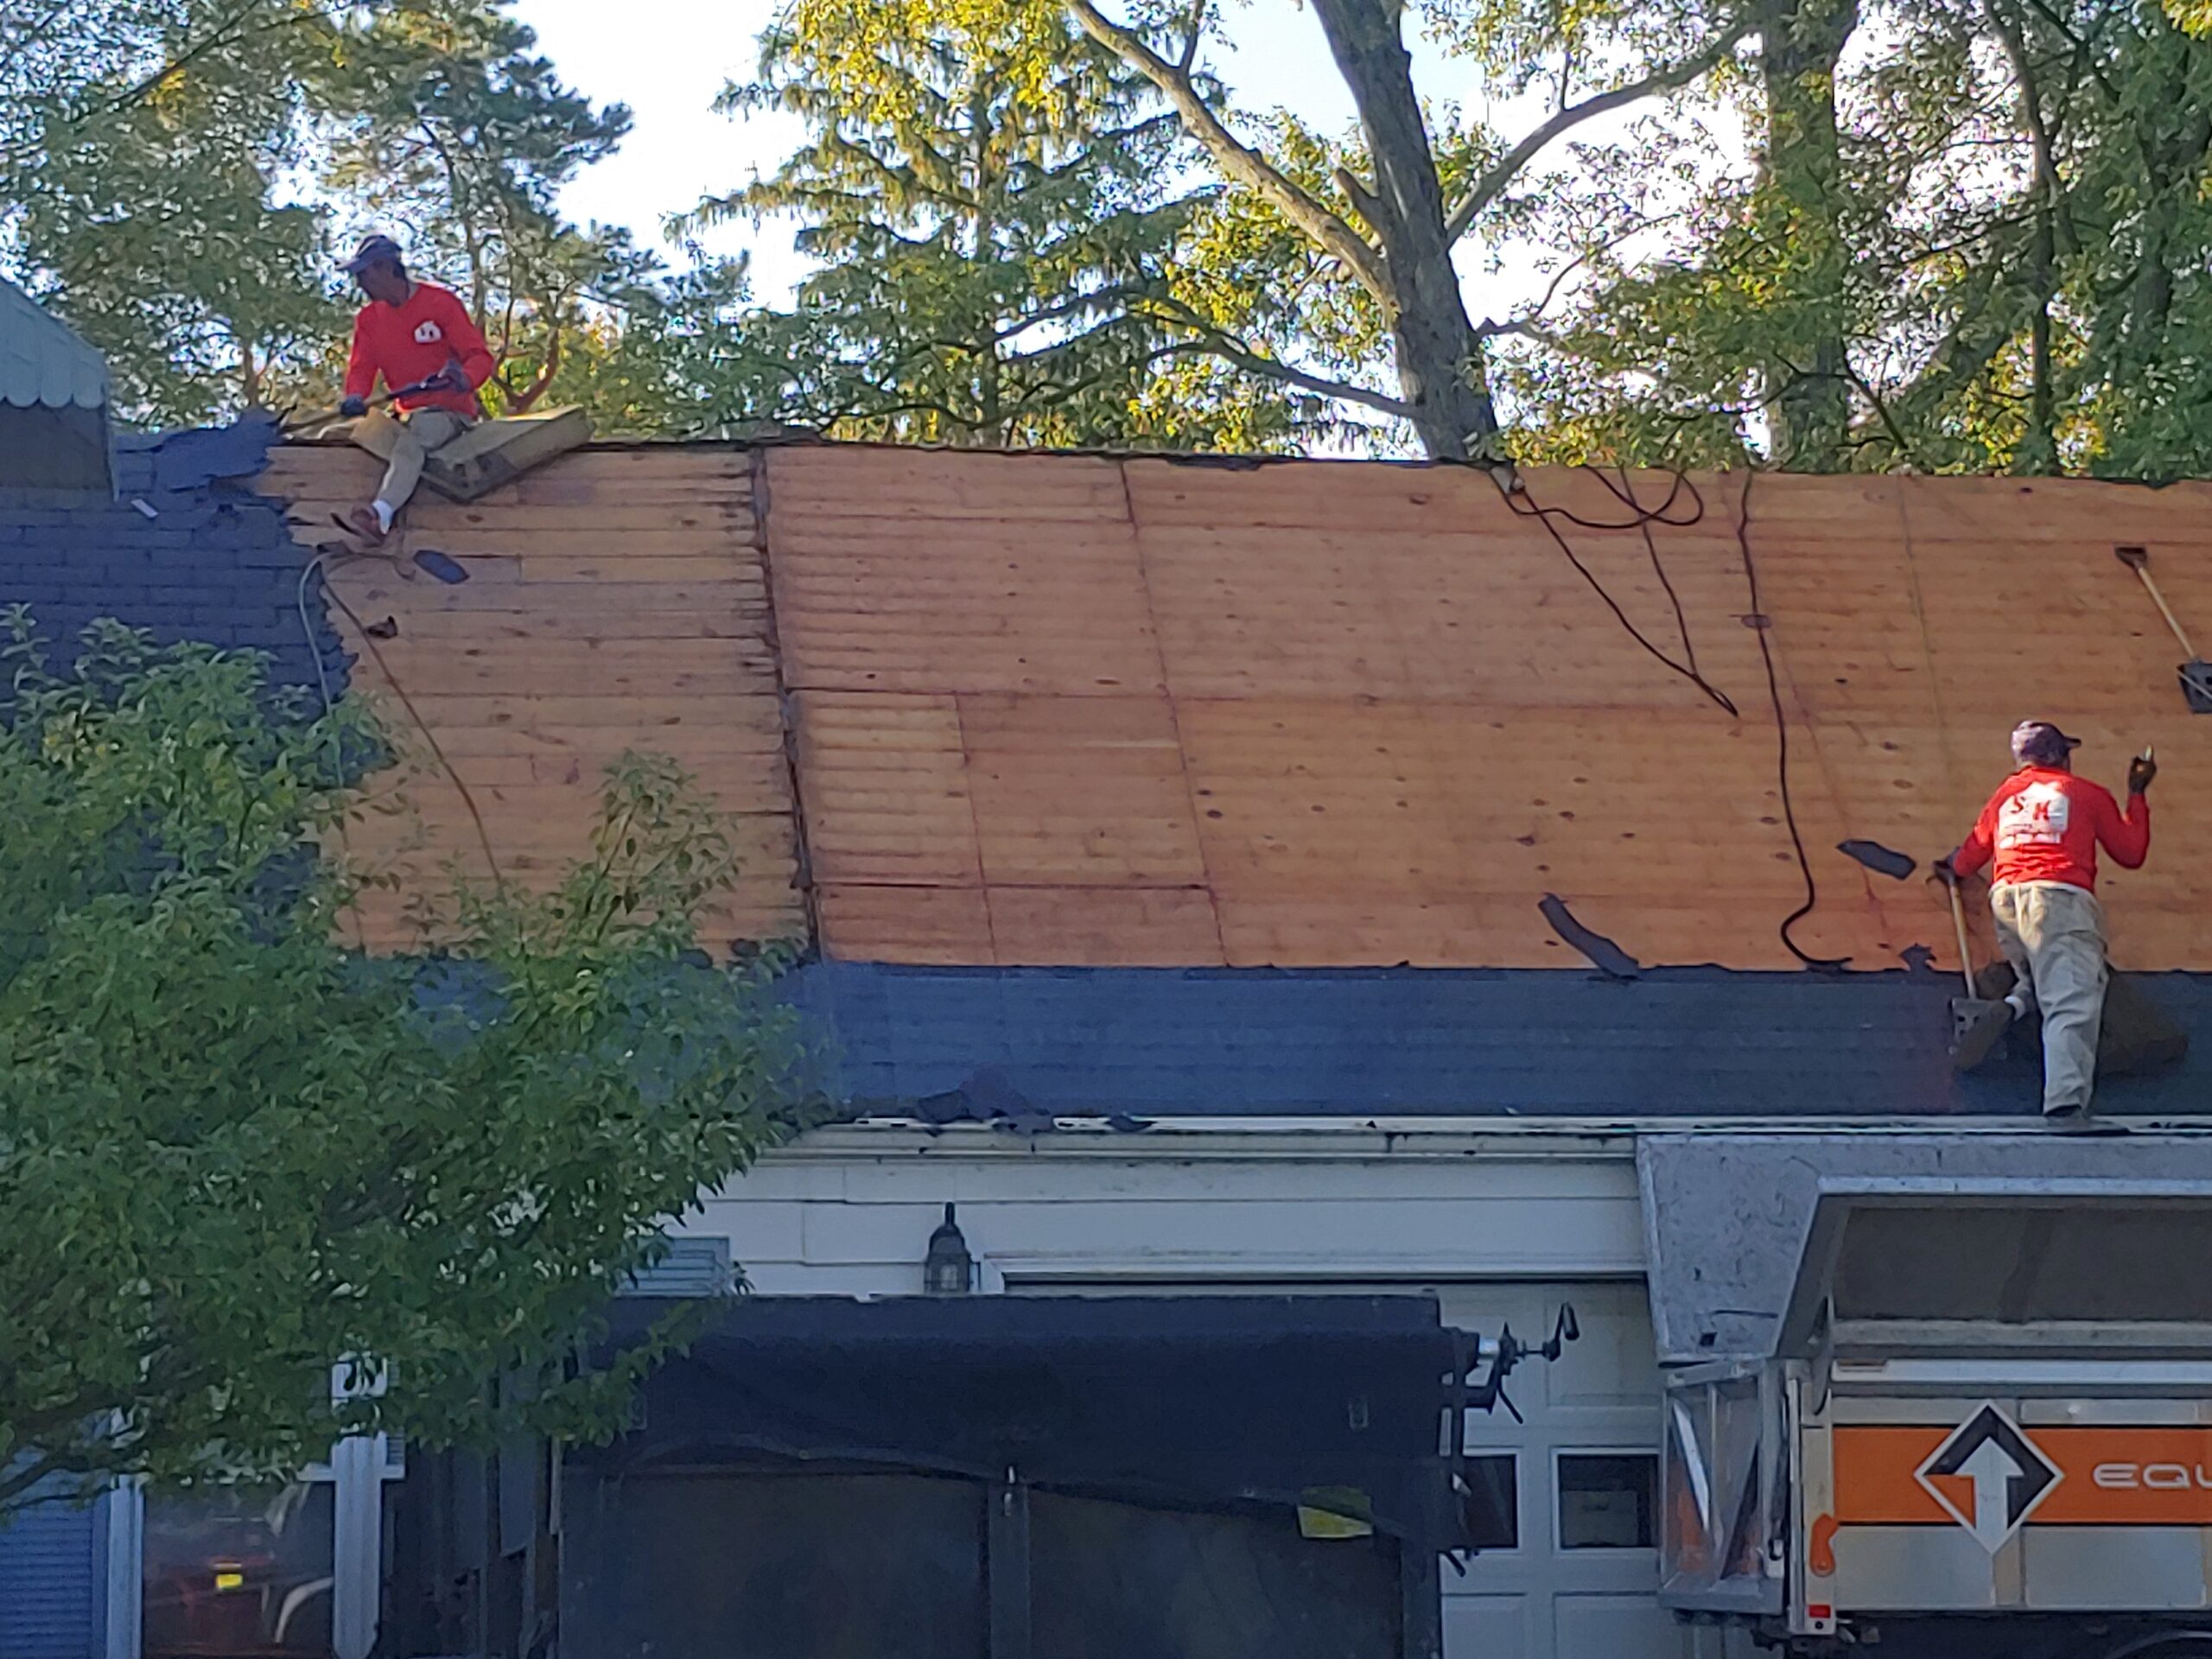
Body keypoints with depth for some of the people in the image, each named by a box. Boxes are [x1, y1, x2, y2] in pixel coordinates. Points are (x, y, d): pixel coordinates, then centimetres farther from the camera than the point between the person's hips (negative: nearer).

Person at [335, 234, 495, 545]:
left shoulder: (440, 303, -6)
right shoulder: (369, 318, 10)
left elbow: (480, 356, -10)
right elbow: (361, 367, 5)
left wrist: (465, 380, -34)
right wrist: (356, 397, -20)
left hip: (451, 411, -9)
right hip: (407, 414, 10)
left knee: (416, 431, -37)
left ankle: (381, 514, -58)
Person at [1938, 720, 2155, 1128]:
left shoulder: (2004, 796, 25)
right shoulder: (2089, 795, 14)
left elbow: (1970, 856, 34)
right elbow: (2132, 853, 20)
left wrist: (1952, 872, 57)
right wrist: (2137, 795, 31)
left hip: (2005, 898, 5)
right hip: (2060, 897, -5)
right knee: (2073, 1003, -17)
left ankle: (2013, 1006, -9)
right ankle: (2065, 1105, -36)